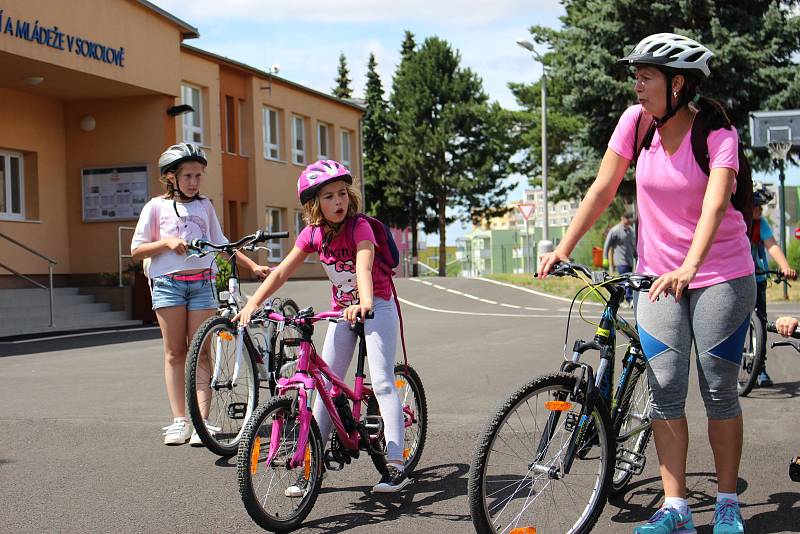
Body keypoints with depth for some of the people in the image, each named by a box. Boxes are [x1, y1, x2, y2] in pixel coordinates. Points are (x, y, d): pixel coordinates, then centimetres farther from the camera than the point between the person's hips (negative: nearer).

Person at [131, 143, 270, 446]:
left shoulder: (205, 206, 15)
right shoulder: (157, 207, 6)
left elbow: (221, 244, 22)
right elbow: (137, 251, 4)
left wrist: (252, 265, 14)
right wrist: (167, 242, -11)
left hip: (202, 283, 2)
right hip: (168, 283, -2)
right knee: (175, 353, 1)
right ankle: (179, 420, 4)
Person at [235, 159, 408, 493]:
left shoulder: (360, 227, -20)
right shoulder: (313, 234, -6)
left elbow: (363, 267, -36)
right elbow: (281, 272, -8)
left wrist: (365, 304, -55)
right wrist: (253, 303, -21)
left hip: (377, 306, -5)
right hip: (342, 310, 5)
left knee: (382, 381, -13)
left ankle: (395, 465, -12)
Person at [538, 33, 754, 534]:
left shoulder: (718, 133, -16)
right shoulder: (637, 121, -5)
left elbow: (715, 203, -31)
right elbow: (603, 189, -1)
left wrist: (689, 268, -46)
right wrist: (564, 248, -8)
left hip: (722, 274, -3)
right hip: (658, 274, 3)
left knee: (720, 390, 1)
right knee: (665, 389, -4)